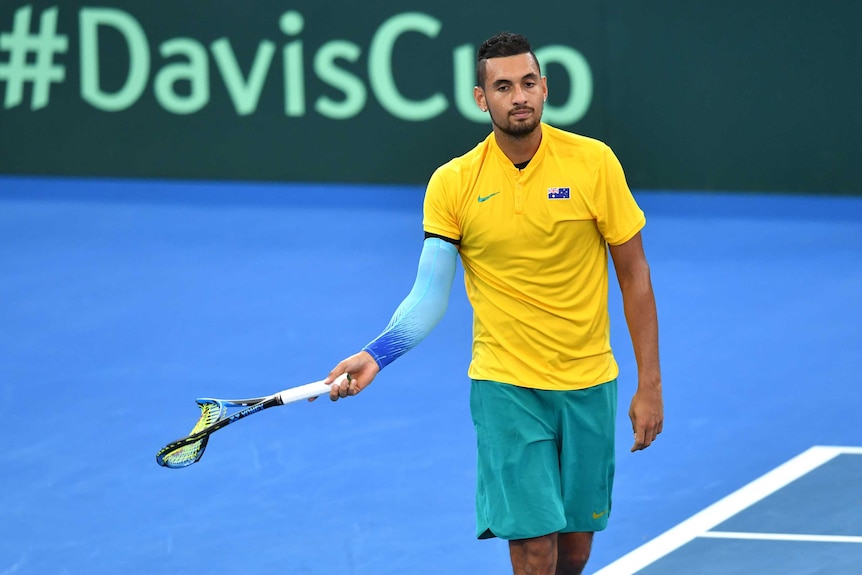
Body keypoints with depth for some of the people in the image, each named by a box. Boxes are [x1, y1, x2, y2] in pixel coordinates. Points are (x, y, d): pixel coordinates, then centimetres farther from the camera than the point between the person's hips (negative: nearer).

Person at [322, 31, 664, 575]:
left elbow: (634, 274, 0)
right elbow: (429, 295, -3)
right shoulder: (452, 183, -6)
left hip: (588, 385, 1)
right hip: (506, 386, -1)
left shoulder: (593, 162, -6)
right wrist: (374, 356, -20)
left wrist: (649, 385, -2)